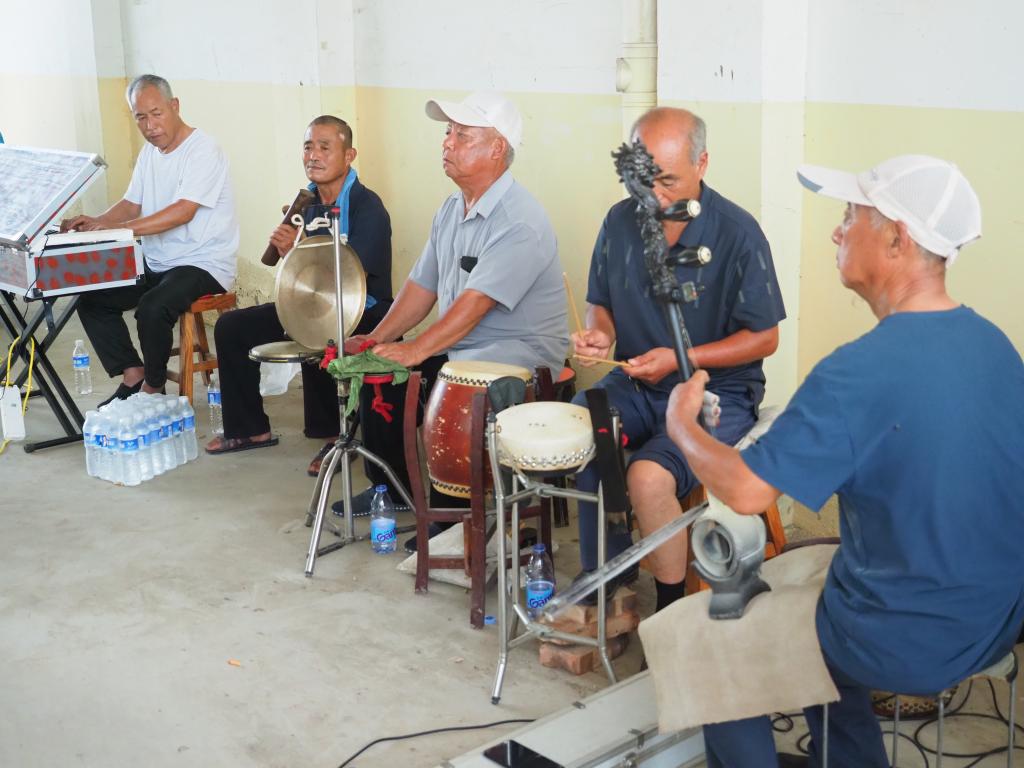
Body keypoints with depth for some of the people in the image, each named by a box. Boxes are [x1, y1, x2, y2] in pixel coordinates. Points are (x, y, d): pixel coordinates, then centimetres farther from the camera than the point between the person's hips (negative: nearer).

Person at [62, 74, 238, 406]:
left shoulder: (203, 150, -15)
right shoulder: (150, 152, 12)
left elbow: (183, 211, -26)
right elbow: (132, 205, 15)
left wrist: (118, 228, -32)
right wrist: (95, 222, -7)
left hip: (204, 265, -9)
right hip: (156, 264, 9)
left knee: (152, 307, -32)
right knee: (92, 300, 1)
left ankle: (154, 386, -8)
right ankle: (132, 375, 7)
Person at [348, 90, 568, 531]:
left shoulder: (521, 222, -19)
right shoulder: (451, 210, 11)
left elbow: (476, 303, -27)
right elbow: (422, 285, 11)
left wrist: (416, 350, -32)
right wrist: (375, 339, 0)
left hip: (520, 354, -9)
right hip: (456, 346, 9)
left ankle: (449, 512, -11)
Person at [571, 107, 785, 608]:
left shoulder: (737, 233, -14)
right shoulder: (621, 221, 0)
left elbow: (763, 338, -9)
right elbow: (601, 303, 14)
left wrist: (680, 359, -20)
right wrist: (598, 333, -10)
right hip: (634, 384, 6)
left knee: (649, 477, -31)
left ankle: (672, 606, -5)